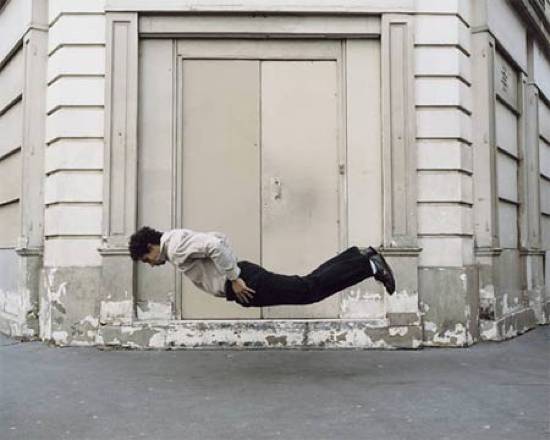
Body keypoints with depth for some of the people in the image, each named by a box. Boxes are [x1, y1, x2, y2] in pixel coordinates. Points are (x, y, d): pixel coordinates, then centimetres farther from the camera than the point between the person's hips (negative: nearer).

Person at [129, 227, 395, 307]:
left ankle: (369, 265, -7)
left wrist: (234, 278, -21)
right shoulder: (178, 244, 21)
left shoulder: (176, 246, -11)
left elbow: (214, 245, -27)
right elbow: (220, 238, 30)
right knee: (310, 286, 8)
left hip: (246, 283, -9)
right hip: (243, 280, 9)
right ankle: (362, 257, 10)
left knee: (309, 289, -10)